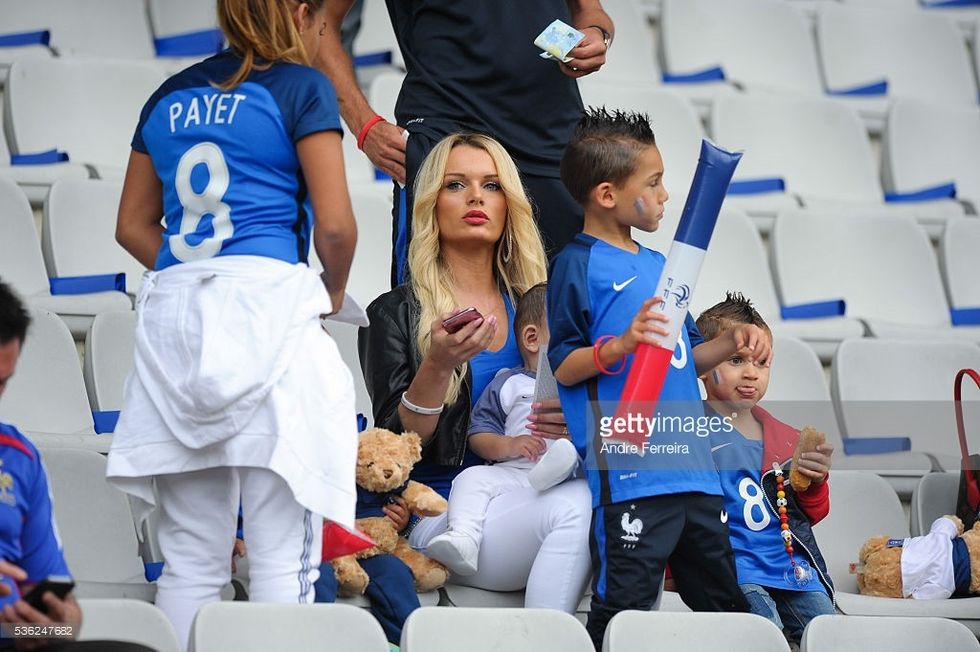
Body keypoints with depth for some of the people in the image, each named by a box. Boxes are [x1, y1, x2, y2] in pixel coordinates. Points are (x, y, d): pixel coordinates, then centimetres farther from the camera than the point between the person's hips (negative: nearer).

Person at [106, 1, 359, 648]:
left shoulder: (170, 97, 18)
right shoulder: (301, 87, 2)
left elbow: (134, 225, 21)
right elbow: (335, 223, -4)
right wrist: (332, 291, 13)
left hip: (173, 314, 5)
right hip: (268, 304, -5)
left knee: (191, 558, 7)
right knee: (282, 557, -5)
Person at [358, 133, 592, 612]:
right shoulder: (395, 315, 7)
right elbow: (397, 443, -1)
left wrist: (576, 423, -6)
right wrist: (438, 366, -18)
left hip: (529, 496, 4)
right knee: (574, 507, -35)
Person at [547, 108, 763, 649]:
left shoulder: (660, 267, 21)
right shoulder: (578, 265, -4)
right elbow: (562, 366, -9)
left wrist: (730, 344, 10)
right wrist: (621, 345, -24)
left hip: (693, 472, 8)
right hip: (628, 476, -8)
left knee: (725, 606, 13)